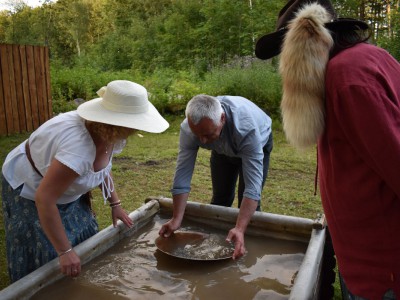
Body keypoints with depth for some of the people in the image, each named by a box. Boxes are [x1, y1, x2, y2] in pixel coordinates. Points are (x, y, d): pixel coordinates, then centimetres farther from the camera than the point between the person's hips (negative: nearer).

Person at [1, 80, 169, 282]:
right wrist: (65, 252, -34)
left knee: (84, 242, 13)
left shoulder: (109, 133, -16)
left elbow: (102, 167, 5)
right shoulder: (80, 147, -44)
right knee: (46, 262, -1)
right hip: (30, 188, -8)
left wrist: (115, 203, 1)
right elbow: (45, 199, -40)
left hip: (62, 186, 8)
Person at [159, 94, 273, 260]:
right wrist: (176, 219, -32)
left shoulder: (246, 127, -46)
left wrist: (240, 229, -55)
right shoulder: (188, 128, -35)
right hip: (222, 149, 3)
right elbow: (182, 175, -30)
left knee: (248, 203, -9)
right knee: (220, 199, 8)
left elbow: (252, 185, -47)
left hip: (258, 145, -3)